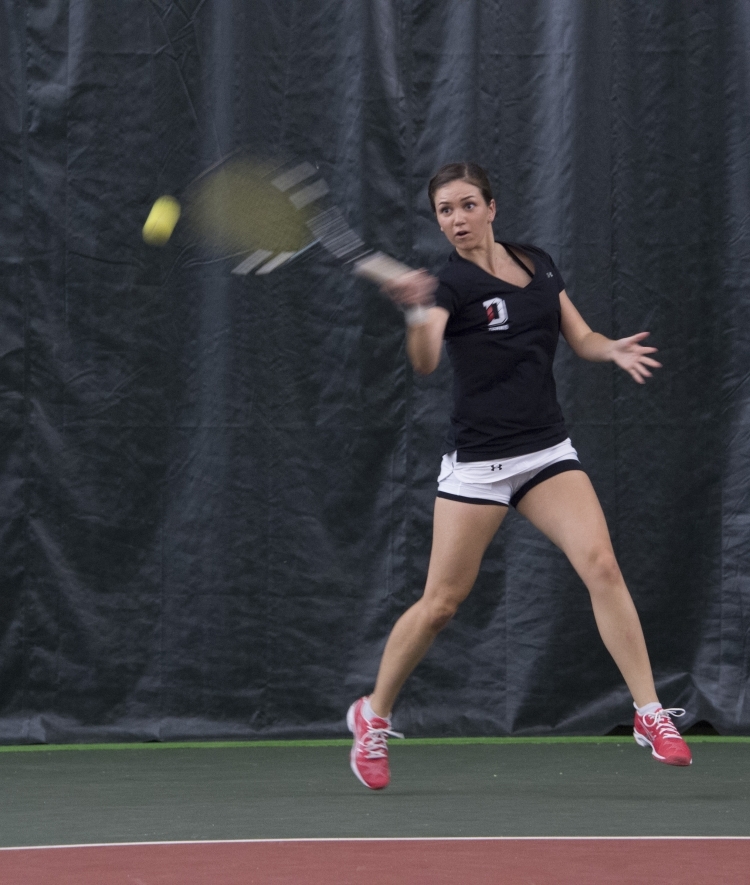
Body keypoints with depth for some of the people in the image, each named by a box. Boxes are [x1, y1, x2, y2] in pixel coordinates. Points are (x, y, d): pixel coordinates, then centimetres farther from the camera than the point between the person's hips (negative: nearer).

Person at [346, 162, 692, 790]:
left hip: (547, 451, 4)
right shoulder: (450, 284, -8)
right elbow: (425, 362, -26)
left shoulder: (539, 264, 9)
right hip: (476, 461, -4)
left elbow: (581, 338, 15)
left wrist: (613, 349, -8)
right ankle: (374, 717, 21)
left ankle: (651, 715, -14)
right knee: (442, 602, -1)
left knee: (600, 563, -17)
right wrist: (419, 312, -47)